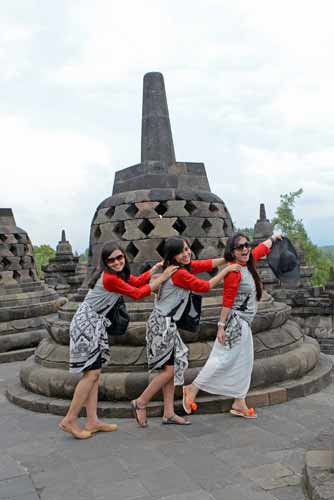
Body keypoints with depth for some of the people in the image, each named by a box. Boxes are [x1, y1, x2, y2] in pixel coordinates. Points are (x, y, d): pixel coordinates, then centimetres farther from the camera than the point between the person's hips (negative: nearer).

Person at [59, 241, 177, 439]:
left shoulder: (119, 274, 8)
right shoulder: (109, 278, -20)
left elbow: (136, 282, 17)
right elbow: (137, 294, -15)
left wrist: (156, 268, 9)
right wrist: (162, 278, -11)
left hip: (95, 324, 10)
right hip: (87, 324, -10)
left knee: (94, 372, 8)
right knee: (91, 373, -8)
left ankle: (92, 422, 11)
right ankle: (70, 420, 1)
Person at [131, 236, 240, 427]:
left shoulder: (186, 266, 8)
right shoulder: (179, 273, -19)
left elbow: (207, 264, 14)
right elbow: (205, 287, -12)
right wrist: (226, 270, -5)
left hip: (168, 324, 9)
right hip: (162, 324, -9)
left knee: (175, 366, 9)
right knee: (170, 369, -4)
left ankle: (169, 413, 14)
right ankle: (140, 403, 9)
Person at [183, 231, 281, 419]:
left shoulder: (248, 263, 6)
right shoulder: (233, 271, -17)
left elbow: (262, 248, 26)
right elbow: (227, 301, -19)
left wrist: (273, 237, 42)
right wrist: (222, 325, -20)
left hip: (244, 323, 9)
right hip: (235, 322, -9)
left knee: (244, 363, 11)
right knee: (224, 359, -9)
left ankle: (240, 404, 17)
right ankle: (193, 389, 1)